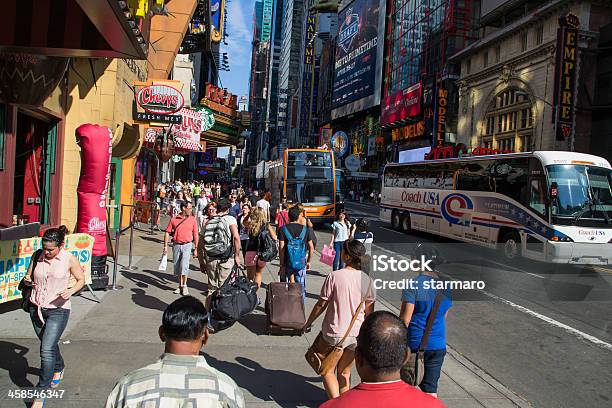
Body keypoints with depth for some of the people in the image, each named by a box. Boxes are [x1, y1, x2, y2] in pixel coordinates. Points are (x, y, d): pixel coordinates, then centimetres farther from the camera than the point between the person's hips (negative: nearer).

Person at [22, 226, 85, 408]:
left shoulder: (69, 259, -12)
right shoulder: (37, 255, -2)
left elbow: (81, 279, -1)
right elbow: (28, 275, 9)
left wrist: (71, 290, -21)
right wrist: (27, 280, -14)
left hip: (58, 310, -5)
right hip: (36, 308, 5)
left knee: (47, 350, -10)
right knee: (49, 344, 22)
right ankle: (58, 369, 51)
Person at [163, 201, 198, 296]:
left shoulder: (192, 219, 2)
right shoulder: (174, 219, 0)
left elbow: (195, 234, 6)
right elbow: (167, 232, 4)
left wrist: (195, 248, 5)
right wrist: (165, 246, 0)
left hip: (187, 245, -2)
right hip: (176, 245, 2)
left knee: (184, 266, -13)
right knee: (177, 266, 10)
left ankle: (184, 286, 3)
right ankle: (180, 285, 25)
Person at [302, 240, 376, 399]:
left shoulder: (334, 276, -16)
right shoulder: (366, 280, -5)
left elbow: (321, 304, -9)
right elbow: (369, 311, 3)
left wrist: (308, 322, 6)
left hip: (333, 333, -4)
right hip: (356, 334, 4)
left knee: (327, 371, 14)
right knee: (344, 373, 20)